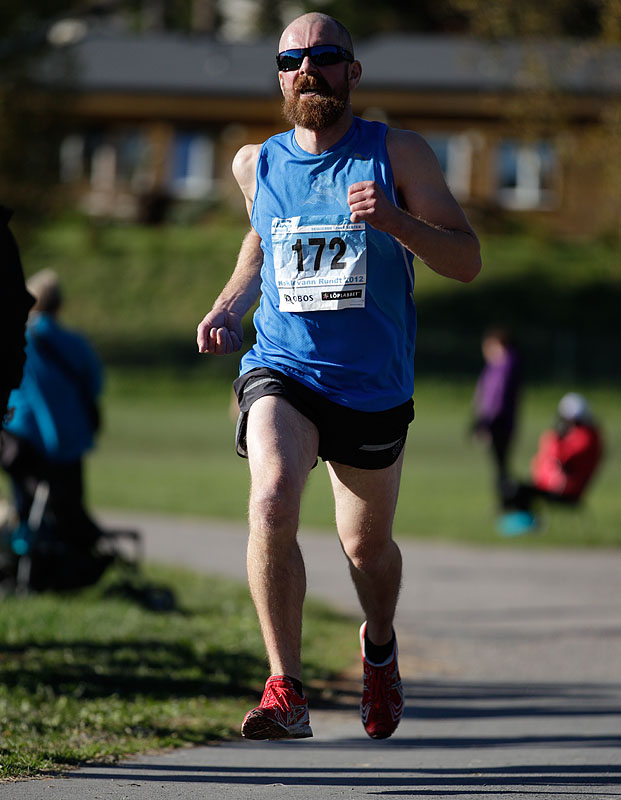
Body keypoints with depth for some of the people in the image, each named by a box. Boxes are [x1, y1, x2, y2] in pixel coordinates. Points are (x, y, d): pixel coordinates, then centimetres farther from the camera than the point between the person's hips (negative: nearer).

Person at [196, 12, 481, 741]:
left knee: (366, 547, 14)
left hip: (373, 384, 0)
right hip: (281, 370, 0)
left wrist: (395, 221, -22)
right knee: (271, 504, -27)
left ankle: (379, 645, 49)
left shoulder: (397, 155, -3)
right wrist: (227, 310, 9)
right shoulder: (256, 164, 5)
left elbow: (466, 261, -5)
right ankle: (286, 691, -23)